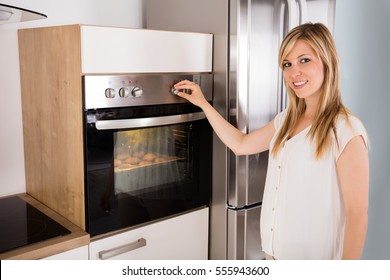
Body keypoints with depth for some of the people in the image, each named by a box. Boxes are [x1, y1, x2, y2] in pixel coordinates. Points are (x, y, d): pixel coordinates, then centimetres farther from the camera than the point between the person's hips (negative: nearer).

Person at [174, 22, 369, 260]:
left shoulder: (347, 131, -19)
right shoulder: (287, 120, 3)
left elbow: (357, 214, -18)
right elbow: (241, 145, 11)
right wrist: (203, 103, 9)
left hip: (315, 258, -6)